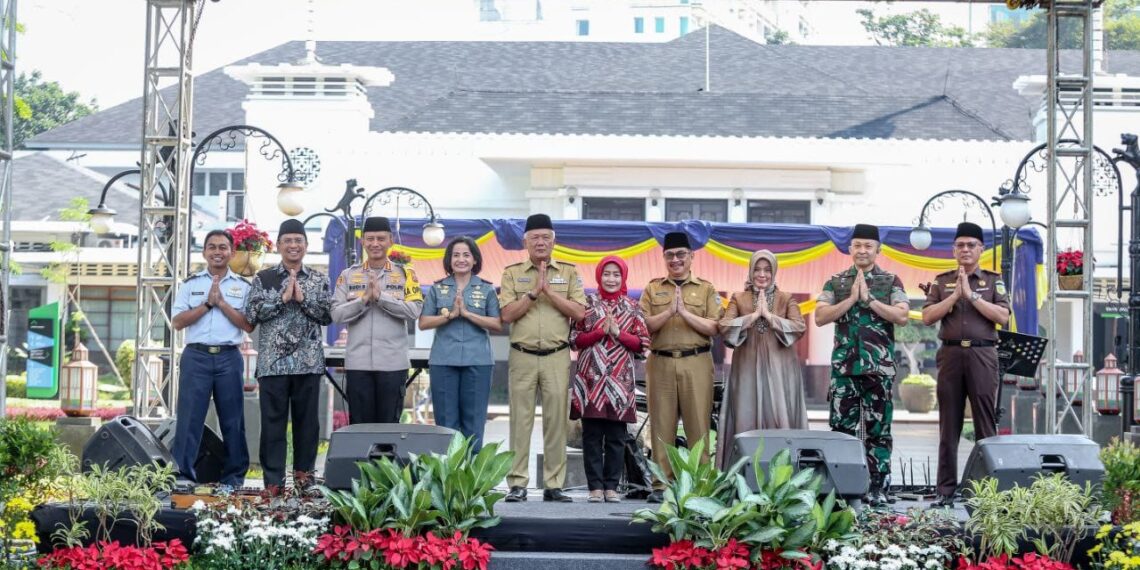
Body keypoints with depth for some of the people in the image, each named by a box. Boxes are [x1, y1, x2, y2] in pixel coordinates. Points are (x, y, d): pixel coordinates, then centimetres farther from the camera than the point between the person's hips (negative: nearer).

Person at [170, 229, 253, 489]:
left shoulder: (243, 286, 10)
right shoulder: (191, 284, 10)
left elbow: (249, 325, 0)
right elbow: (177, 322, 1)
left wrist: (222, 303, -8)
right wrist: (208, 303, -8)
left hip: (229, 358, 1)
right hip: (196, 356, -1)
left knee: (232, 420, 3)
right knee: (189, 418, -6)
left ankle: (234, 477, 10)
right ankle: (181, 475, -5)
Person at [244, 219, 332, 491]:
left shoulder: (319, 280, 9)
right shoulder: (264, 278, 6)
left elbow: (328, 316, 1)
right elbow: (252, 314, -4)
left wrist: (303, 299, -11)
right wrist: (283, 298, -11)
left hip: (308, 362, 1)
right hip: (273, 362, -1)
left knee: (307, 421, 5)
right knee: (273, 421, 0)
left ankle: (304, 477, 14)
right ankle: (273, 482, 3)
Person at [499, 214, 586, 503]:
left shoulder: (569, 272, 9)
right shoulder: (512, 273, 8)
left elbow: (579, 312, -1)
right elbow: (507, 314, -2)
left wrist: (549, 291, -8)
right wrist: (534, 292, -10)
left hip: (557, 357, 1)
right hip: (523, 356, 0)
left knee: (556, 420, 0)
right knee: (520, 419, -2)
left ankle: (554, 485, 4)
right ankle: (517, 484, 1)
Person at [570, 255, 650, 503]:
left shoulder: (632, 308, 10)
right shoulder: (588, 304, 7)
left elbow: (642, 343, 5)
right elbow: (575, 338, 1)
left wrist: (618, 333, -8)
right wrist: (601, 331, -11)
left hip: (620, 379, 1)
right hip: (592, 377, -1)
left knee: (616, 436, 1)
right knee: (592, 435, -1)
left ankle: (611, 486, 7)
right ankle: (595, 486, 2)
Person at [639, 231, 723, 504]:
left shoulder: (706, 289, 10)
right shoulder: (653, 289, 13)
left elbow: (713, 328, -1)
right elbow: (644, 326, 1)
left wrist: (685, 312, -11)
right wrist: (669, 311, -12)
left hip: (696, 363, -1)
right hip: (660, 363, 1)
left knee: (698, 424, -5)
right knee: (662, 425, 0)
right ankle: (661, 485, 3)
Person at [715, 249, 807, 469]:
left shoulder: (787, 299, 9)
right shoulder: (738, 299, 9)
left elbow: (799, 328, -6)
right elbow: (724, 327, -5)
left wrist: (769, 315, -12)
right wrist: (754, 315, -12)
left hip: (779, 368, 0)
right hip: (748, 368, 0)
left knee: (780, 420, -4)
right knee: (747, 420, -3)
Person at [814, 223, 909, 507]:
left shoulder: (891, 282, 5)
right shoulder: (836, 282, 9)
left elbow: (902, 316, -8)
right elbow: (820, 317, -2)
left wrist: (869, 299, -12)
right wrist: (852, 299, -10)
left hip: (879, 366, -1)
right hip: (844, 365, 1)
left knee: (878, 429, 0)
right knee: (841, 427, 0)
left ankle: (878, 488, 3)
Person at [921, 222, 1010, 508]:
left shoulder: (993, 280, 10)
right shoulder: (942, 281, 14)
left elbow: (1003, 316, -4)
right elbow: (928, 317, 4)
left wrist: (972, 295, -8)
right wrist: (955, 296, -6)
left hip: (983, 354, -1)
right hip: (951, 353, 2)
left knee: (985, 424, -4)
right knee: (949, 426, 2)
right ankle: (946, 491, 3)